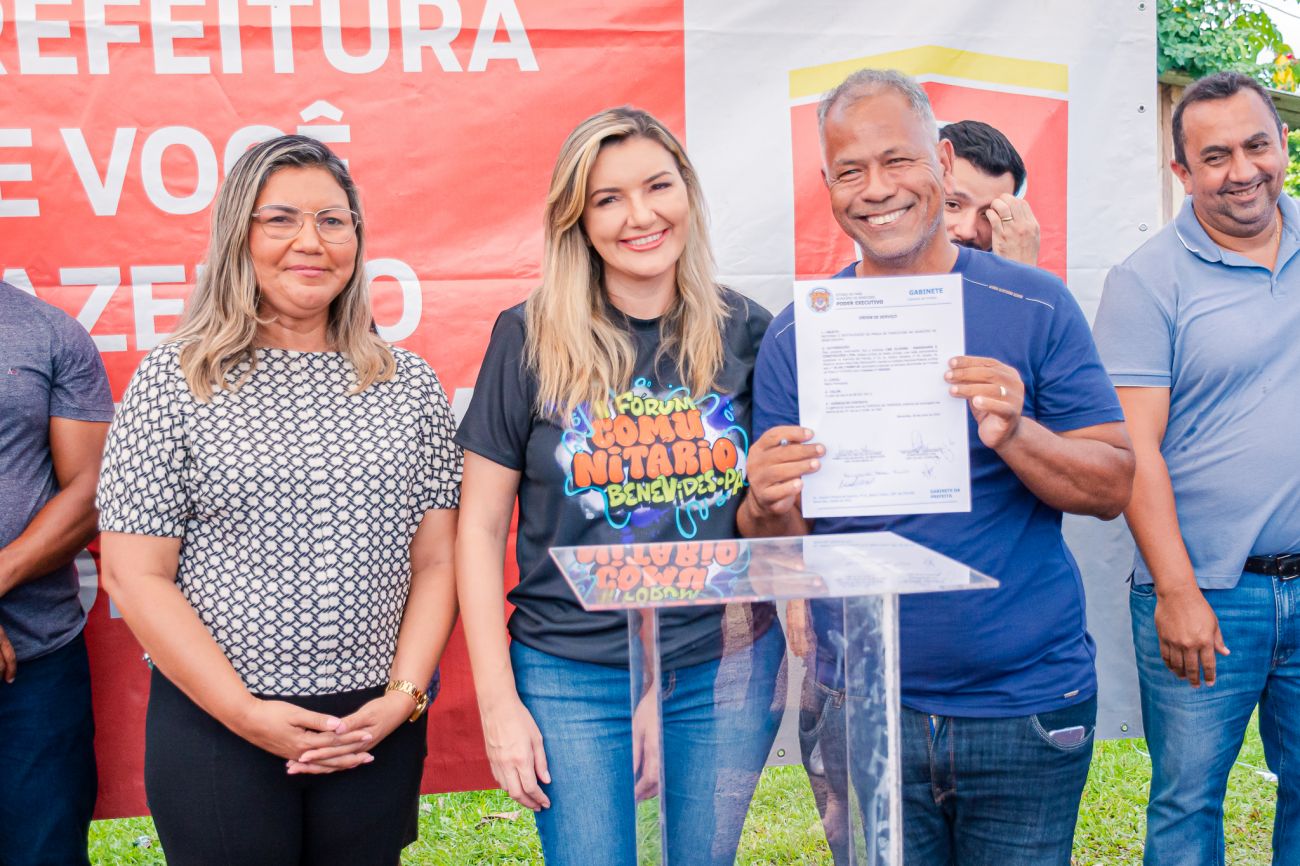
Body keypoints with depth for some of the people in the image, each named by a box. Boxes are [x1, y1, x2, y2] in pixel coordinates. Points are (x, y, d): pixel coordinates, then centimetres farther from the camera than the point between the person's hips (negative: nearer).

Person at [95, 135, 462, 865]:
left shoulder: (411, 386, 4)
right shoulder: (173, 384, -3)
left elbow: (436, 560, 4)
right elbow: (135, 574, -6)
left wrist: (403, 696, -7)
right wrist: (247, 713, -11)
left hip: (378, 728, 2)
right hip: (214, 730, -2)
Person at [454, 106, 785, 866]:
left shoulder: (745, 332, 0)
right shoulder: (531, 339, -6)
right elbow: (481, 526, -3)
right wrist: (498, 702, -5)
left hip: (728, 667, 2)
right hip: (571, 674, -2)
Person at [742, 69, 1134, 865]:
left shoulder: (1037, 307, -3)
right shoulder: (798, 336, -1)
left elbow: (1113, 487, -5)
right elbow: (777, 542, 1)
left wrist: (1016, 436, -23)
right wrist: (768, 508, -22)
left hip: (1028, 707, 0)